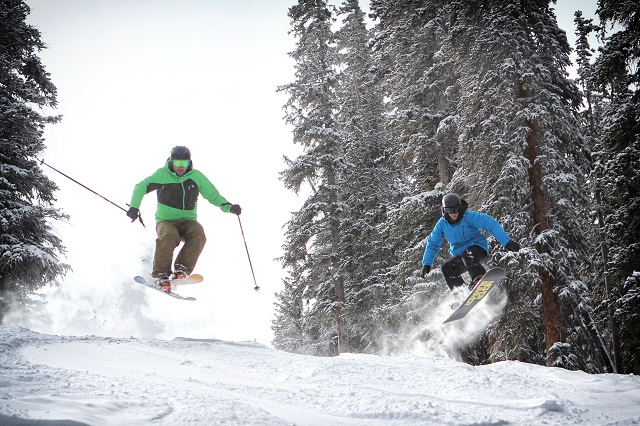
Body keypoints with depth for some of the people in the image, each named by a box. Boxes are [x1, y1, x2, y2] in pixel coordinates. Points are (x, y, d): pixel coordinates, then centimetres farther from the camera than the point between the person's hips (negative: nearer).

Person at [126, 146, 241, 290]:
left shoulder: (196, 177, 5)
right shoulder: (162, 174, -1)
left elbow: (213, 195, 9)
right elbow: (141, 187, 3)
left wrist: (229, 207, -8)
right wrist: (134, 207, -13)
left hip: (188, 220, 2)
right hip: (165, 220, -2)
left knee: (199, 234, -31)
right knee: (169, 236, -35)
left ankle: (181, 269, -29)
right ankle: (161, 274, -25)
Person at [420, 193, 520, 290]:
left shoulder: (470, 217, -16)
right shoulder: (442, 224, -1)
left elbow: (491, 225, -22)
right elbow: (432, 244, 7)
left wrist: (507, 242, -30)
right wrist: (426, 264, -1)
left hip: (477, 247, -5)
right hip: (459, 255, 6)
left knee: (467, 255, -38)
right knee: (446, 269, -18)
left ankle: (479, 279, -57)